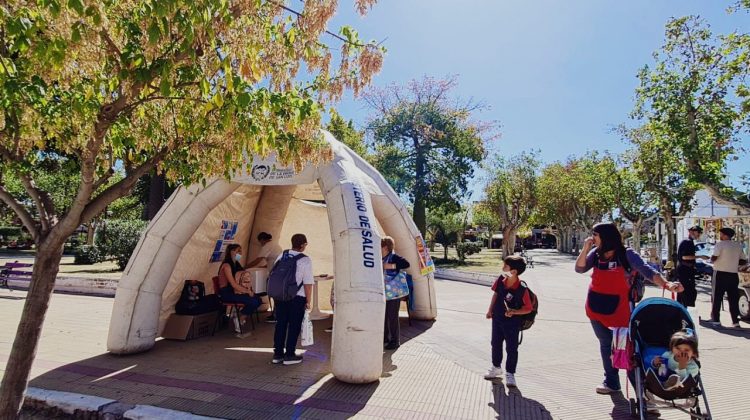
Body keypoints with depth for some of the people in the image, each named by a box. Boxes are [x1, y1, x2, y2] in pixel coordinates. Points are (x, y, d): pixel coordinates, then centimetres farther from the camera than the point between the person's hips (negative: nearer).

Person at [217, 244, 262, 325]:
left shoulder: (237, 264, 12)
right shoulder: (226, 266, -14)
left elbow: (241, 280, 13)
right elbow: (233, 284, -20)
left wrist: (248, 289, -5)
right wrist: (248, 291, -17)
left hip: (235, 291, 8)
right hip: (227, 293, -8)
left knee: (258, 299, -10)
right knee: (253, 302, -21)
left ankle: (241, 317, 4)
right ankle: (239, 319, 0)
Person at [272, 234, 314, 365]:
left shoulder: (281, 256, 4)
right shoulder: (305, 260, -13)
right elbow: (308, 283, -14)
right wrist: (308, 301, -4)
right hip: (297, 298, -5)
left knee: (280, 324, 14)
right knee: (294, 326, 7)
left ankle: (277, 354, 23)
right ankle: (289, 355, 14)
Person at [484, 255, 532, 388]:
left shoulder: (522, 289, -26)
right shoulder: (501, 280, -12)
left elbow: (528, 308, -16)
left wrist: (514, 311, -30)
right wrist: (490, 310, 12)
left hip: (512, 322, -6)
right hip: (497, 318, 6)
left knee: (511, 348, 7)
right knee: (496, 344, 19)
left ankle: (510, 374, 24)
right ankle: (496, 368, 40)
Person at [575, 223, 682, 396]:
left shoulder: (626, 254, -7)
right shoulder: (596, 253, 3)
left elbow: (647, 271, -14)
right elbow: (580, 269, -2)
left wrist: (666, 284, -30)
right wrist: (585, 249, -11)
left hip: (619, 308, -4)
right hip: (596, 307, 4)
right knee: (606, 344, 11)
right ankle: (611, 382, 23)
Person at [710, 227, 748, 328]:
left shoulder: (720, 244, -10)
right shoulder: (738, 245, 9)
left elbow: (713, 258, -19)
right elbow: (744, 261, 11)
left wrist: (711, 258, 1)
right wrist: (733, 262, 16)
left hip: (721, 274, -5)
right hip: (733, 275, 5)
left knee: (717, 298, 2)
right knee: (734, 299, 8)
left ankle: (715, 319, 4)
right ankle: (735, 322, 7)